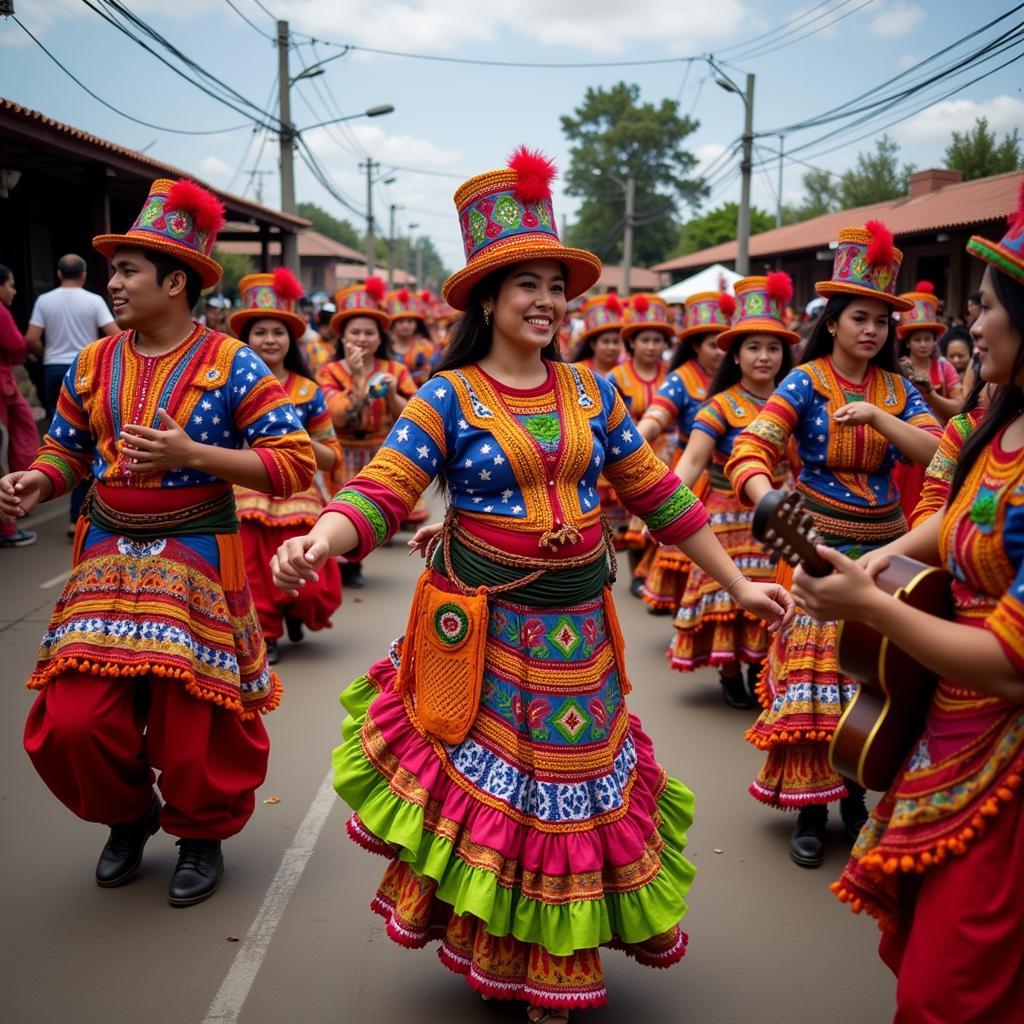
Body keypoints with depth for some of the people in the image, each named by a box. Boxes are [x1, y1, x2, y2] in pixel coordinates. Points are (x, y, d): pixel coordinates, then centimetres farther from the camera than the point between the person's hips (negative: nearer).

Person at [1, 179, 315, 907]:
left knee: (194, 726, 3)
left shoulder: (232, 365, -9)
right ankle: (128, 814, 31)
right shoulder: (94, 364, 5)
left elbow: (294, 463, -13)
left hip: (196, 561, -4)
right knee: (73, 721, 0)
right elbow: (68, 449, 15)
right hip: (106, 558, 4)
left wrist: (191, 452, -22)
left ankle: (202, 835, 33)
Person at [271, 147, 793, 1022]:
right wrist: (315, 545, -35)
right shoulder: (446, 397, -6)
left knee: (571, 785, 13)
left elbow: (659, 496, 9)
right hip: (479, 628, -3)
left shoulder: (594, 395, 4)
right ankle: (487, 944, 29)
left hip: (576, 630, 4)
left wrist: (736, 581, 9)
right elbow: (381, 494, -15)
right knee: (478, 780, 5)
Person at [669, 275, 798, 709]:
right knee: (729, 594, 0)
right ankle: (729, 674, 16)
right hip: (730, 514, -3)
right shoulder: (721, 406, -8)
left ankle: (760, 669, 22)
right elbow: (692, 461, -19)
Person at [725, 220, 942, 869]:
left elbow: (938, 452, -5)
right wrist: (772, 504, -38)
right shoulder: (804, 383, -5)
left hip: (885, 545, 4)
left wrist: (877, 416, -18)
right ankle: (811, 807, 11)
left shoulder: (896, 388, 7)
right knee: (812, 668, -1)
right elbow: (749, 453, -18)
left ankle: (856, 791, 23)